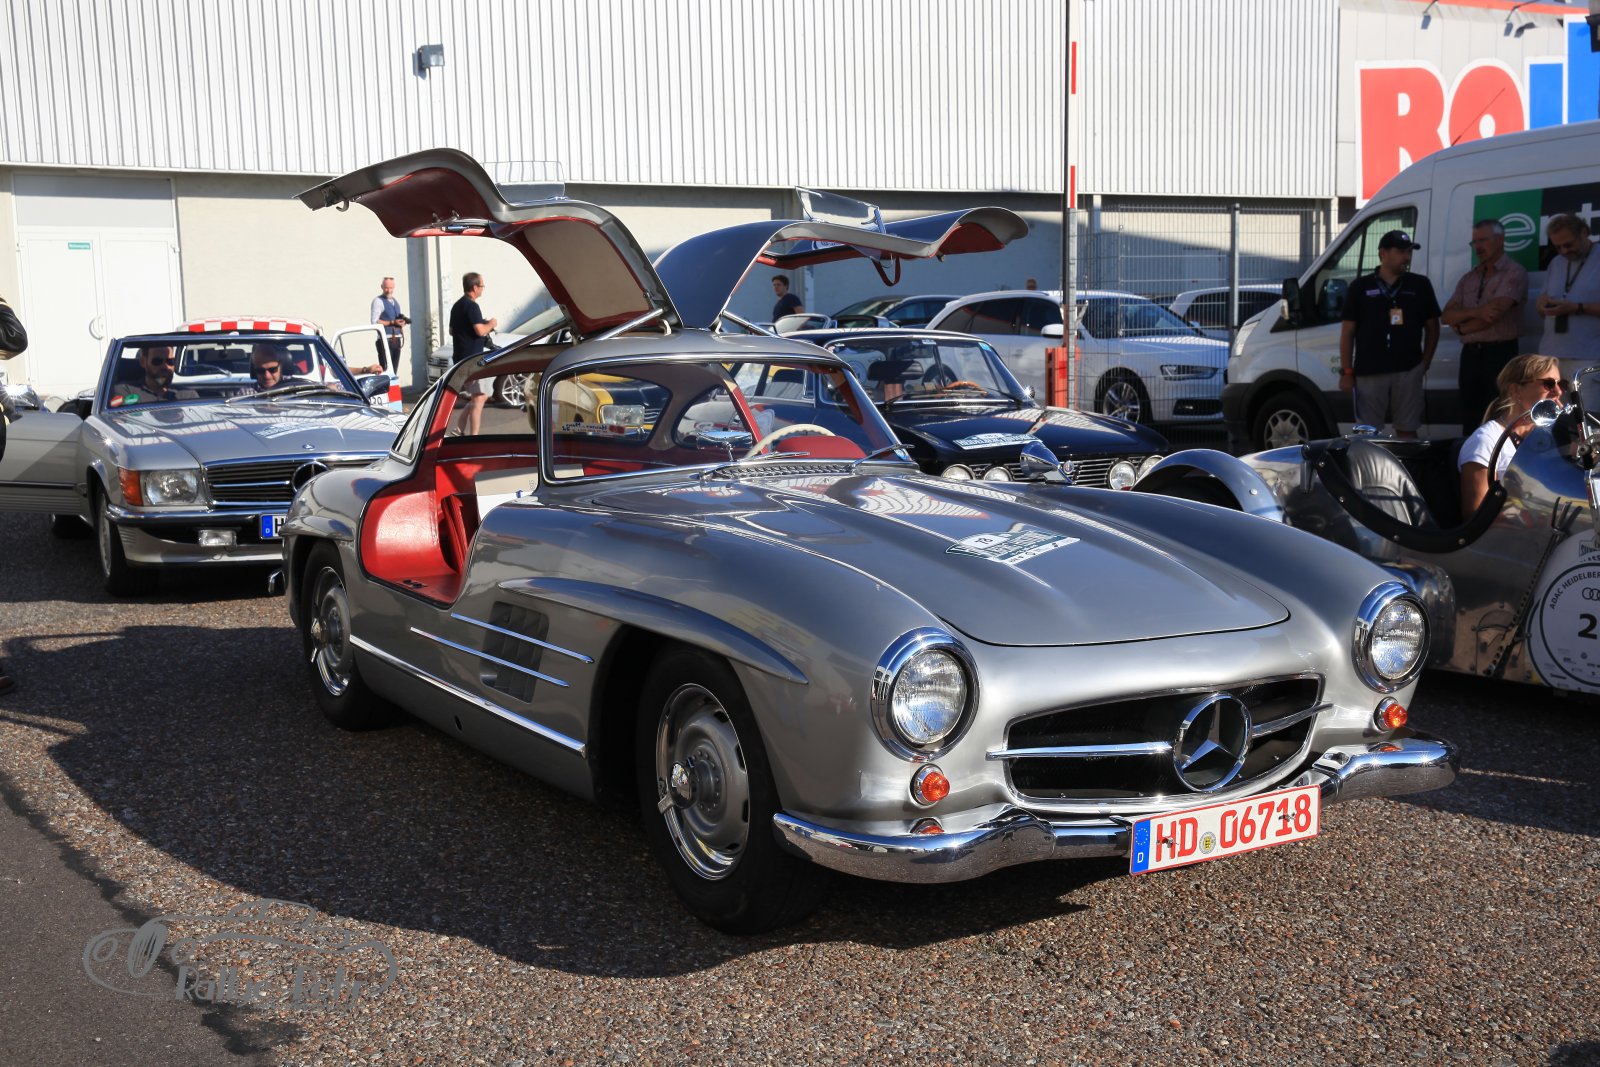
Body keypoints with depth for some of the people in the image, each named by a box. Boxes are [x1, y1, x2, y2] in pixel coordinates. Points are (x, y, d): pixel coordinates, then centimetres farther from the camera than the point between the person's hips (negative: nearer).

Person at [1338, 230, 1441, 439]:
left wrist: (1425, 363, 3)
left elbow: (1432, 327, 13)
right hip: (1368, 373, -1)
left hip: (1408, 371, 1)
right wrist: (1346, 371, -1)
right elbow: (1348, 331, 5)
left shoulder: (1420, 286, 9)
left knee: (1407, 430, 5)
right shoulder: (1361, 287, 5)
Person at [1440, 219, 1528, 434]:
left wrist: (1461, 327, -2)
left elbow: (1495, 313, -16)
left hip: (1499, 354, -6)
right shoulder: (1468, 278, 17)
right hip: (1470, 354, 7)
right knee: (1470, 424, 8)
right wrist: (1476, 312, -13)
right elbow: (1446, 316, 6)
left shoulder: (1514, 273, -3)